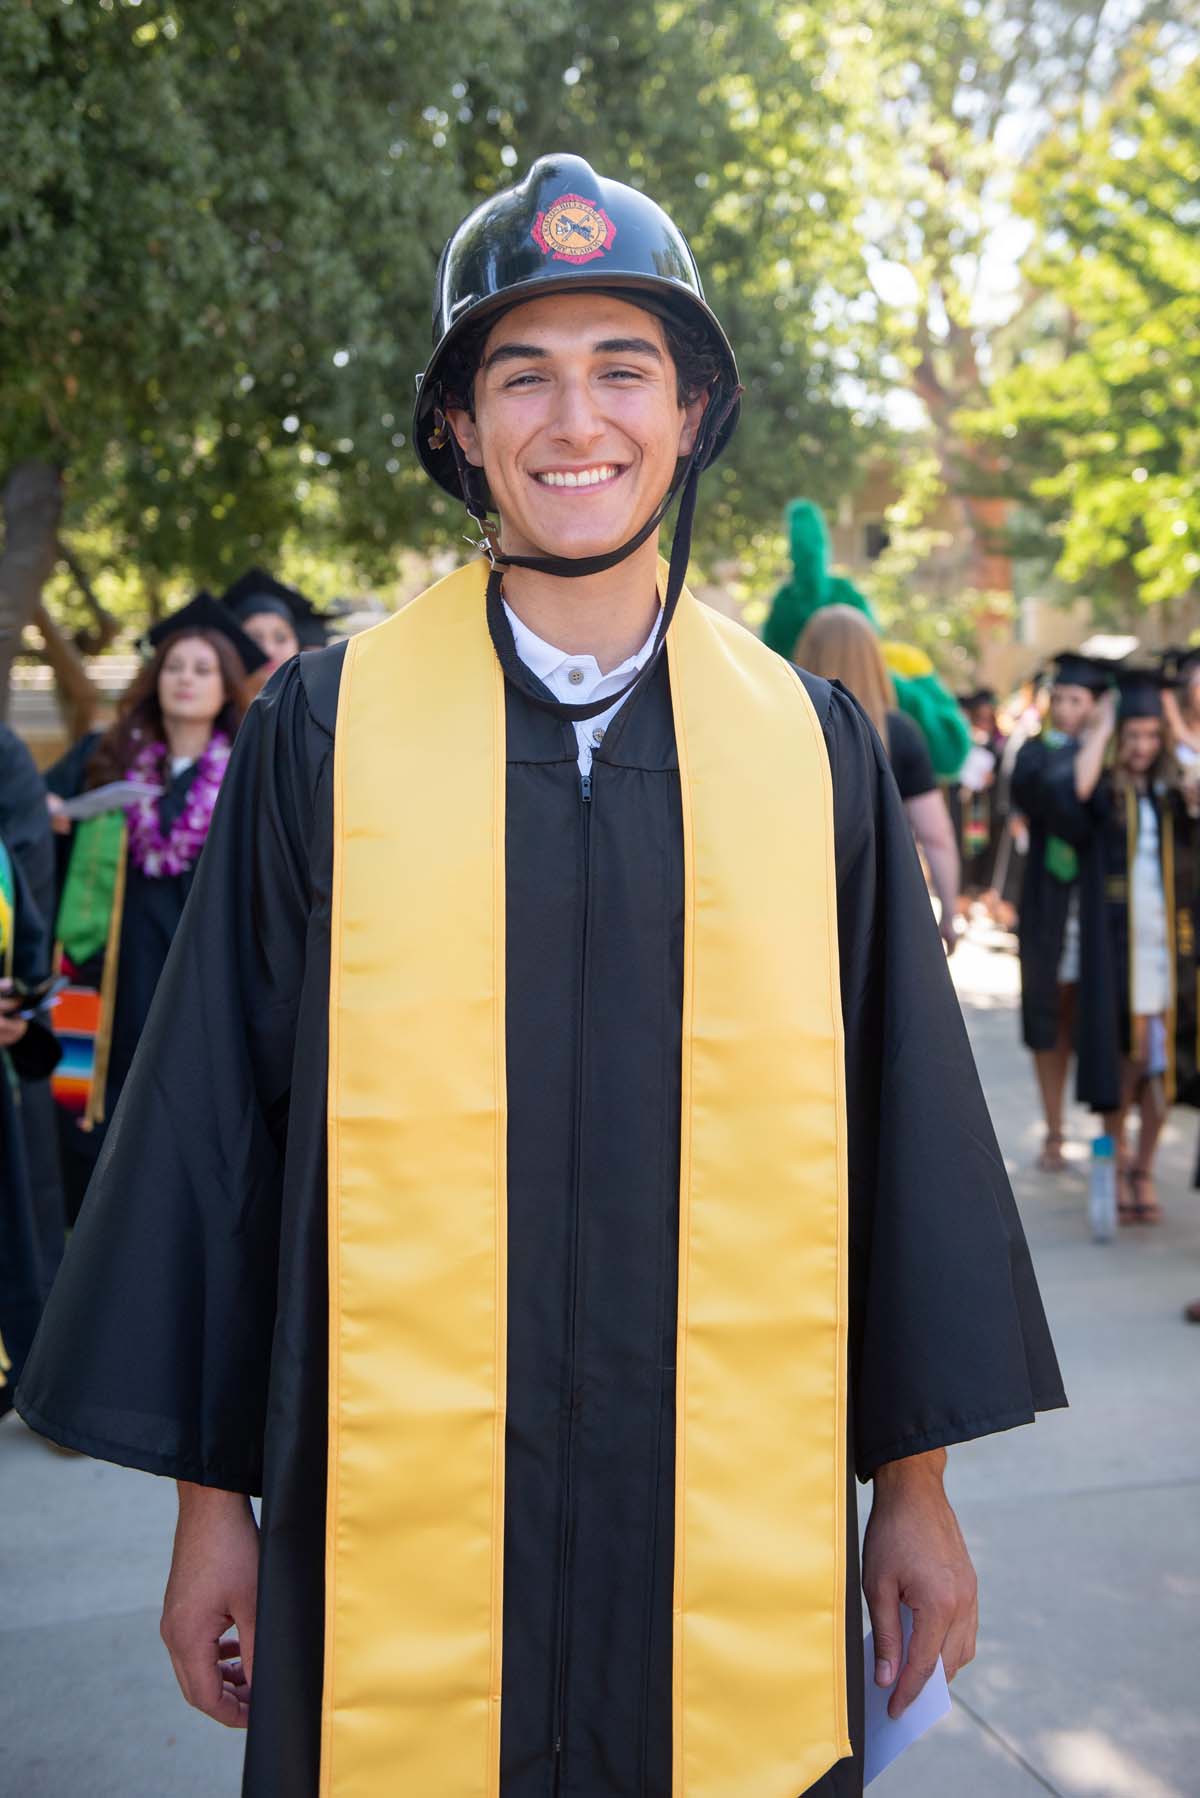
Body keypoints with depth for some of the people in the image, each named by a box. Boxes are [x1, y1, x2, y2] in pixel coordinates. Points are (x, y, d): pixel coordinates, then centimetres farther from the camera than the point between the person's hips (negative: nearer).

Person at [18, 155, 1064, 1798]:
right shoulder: (328, 728, -3)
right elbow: (219, 1117, 0)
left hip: (743, 1548, 1)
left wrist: (917, 1485, 6)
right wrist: (210, 1494, 2)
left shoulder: (813, 742, 1)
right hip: (391, 1545, -1)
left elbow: (898, 1118, 5)